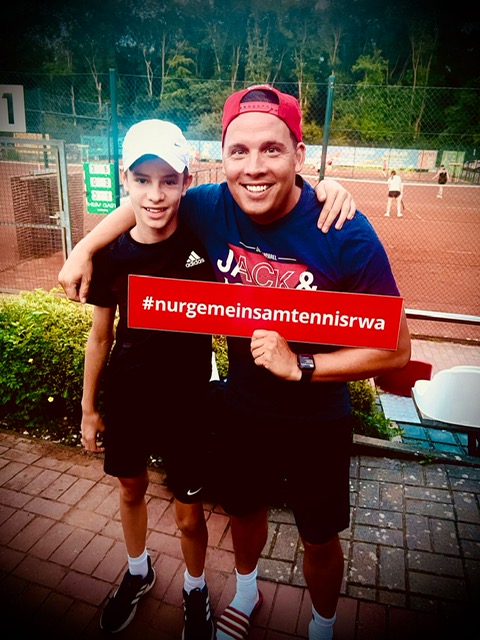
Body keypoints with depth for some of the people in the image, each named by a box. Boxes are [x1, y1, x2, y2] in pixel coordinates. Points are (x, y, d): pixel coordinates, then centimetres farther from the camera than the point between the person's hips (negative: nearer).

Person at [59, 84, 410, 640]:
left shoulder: (346, 235, -27)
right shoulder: (210, 208, -16)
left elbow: (396, 348, -22)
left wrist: (300, 365, -29)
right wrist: (84, 248, 1)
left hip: (316, 421, -3)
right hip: (241, 407, 4)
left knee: (319, 539, 18)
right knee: (242, 509, 27)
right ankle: (246, 592, 63)